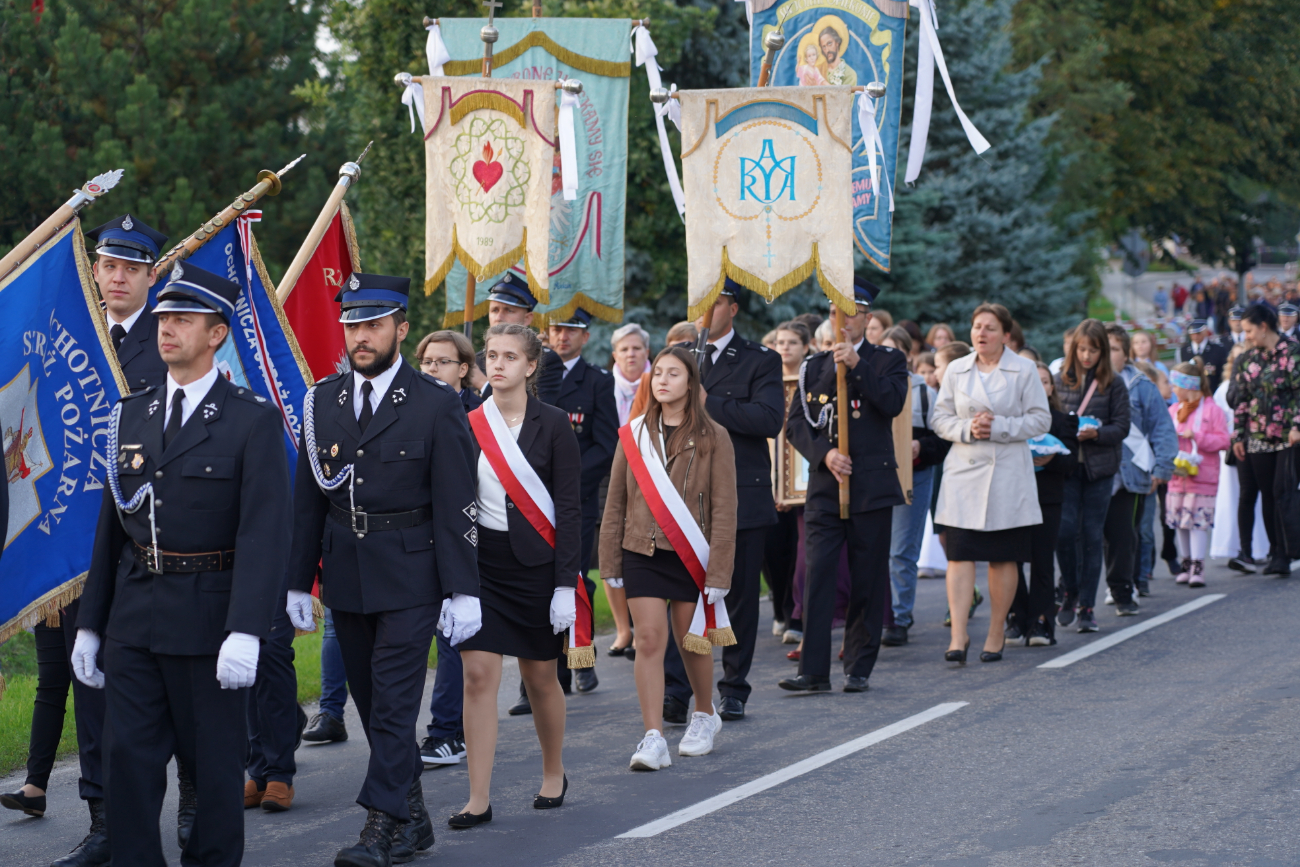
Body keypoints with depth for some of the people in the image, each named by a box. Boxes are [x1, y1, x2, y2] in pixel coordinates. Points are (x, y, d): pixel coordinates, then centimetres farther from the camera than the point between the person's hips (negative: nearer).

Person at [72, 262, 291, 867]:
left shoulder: (253, 420, -6)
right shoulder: (131, 416, 11)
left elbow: (264, 533, -13)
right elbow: (111, 526, 13)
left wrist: (246, 632, -21)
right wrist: (90, 624, 11)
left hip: (208, 616, -5)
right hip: (134, 620, 5)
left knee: (215, 761, 5)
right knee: (128, 758, 3)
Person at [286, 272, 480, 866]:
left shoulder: (436, 405, -5)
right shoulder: (322, 402, 8)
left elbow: (456, 506, -6)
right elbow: (307, 500, 10)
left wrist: (462, 591, -11)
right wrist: (298, 583, 7)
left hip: (410, 578, -5)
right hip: (345, 579, 5)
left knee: (393, 703, -9)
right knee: (371, 703, 10)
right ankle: (412, 819, 21)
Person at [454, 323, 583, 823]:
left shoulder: (552, 425, -4)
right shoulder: (468, 426, 3)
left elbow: (569, 508, -6)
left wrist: (566, 584, -11)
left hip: (536, 561, -2)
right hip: (480, 561, 2)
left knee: (540, 677, 10)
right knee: (478, 674, -7)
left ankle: (554, 774, 33)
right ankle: (479, 799, -4)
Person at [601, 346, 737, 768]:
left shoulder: (712, 437, -3)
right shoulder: (634, 435, 5)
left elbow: (724, 509, -5)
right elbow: (615, 503, 9)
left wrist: (718, 571, -9)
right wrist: (610, 563, 6)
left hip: (691, 555, -2)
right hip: (642, 553, 2)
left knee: (691, 640, 9)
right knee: (649, 639, -7)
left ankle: (705, 714, 35)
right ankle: (653, 738, -9)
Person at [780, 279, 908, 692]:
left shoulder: (888, 360, 7)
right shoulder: (814, 366, 13)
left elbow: (893, 403, -12)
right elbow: (795, 423, 7)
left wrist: (858, 364, -19)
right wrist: (824, 453, -10)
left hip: (872, 486, -2)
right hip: (825, 487, 2)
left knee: (868, 580, 2)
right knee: (817, 576, -6)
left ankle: (858, 668, 11)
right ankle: (814, 670, -6)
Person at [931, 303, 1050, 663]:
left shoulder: (1024, 371, 1)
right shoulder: (956, 370, 9)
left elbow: (1040, 420, -2)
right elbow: (941, 418, 9)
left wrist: (997, 427, -12)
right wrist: (967, 429, -10)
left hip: (1008, 475, -2)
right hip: (964, 472, 2)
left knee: (1003, 558, 4)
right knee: (959, 554, -8)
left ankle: (997, 633, 16)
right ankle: (958, 635, -11)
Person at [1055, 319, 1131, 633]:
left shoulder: (1114, 384, 1)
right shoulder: (1061, 380, 5)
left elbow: (1122, 427, -1)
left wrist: (1095, 433, -18)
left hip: (1100, 468, 0)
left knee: (1092, 536, 2)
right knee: (1065, 530, -11)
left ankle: (1086, 606, 8)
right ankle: (1070, 592, 12)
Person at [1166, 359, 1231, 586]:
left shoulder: (1212, 409, -3)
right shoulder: (1173, 410, 14)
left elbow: (1223, 440, -7)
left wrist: (1197, 436, -15)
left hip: (1202, 475, -6)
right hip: (1177, 474, 6)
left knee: (1198, 519, -9)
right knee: (1180, 520, 7)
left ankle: (1198, 566, -9)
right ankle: (1187, 562, 17)